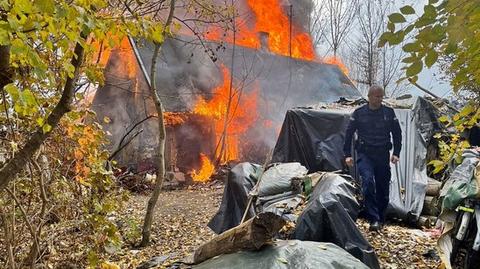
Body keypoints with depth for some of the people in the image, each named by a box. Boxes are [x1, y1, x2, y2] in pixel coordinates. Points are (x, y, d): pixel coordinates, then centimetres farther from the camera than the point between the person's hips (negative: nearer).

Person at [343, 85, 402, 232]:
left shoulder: (389, 113, 6)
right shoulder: (358, 113, 1)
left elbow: (397, 133, 13)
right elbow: (349, 133, 5)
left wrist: (396, 153, 5)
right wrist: (347, 155, 0)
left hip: (383, 154, 2)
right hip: (364, 154, -2)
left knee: (383, 187, 7)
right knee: (368, 182, -22)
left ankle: (381, 219, 24)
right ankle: (374, 219, -18)